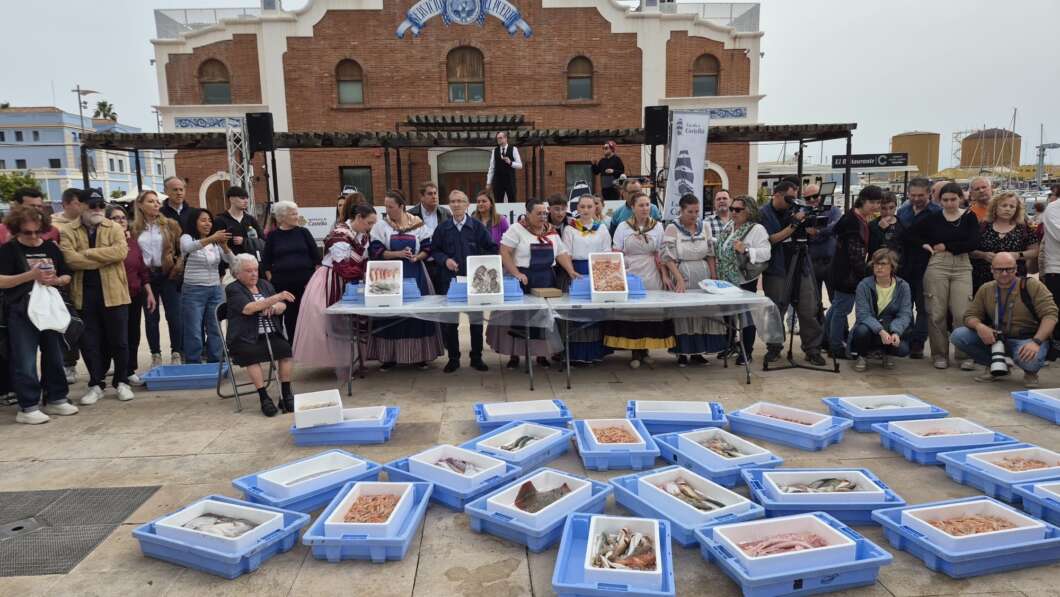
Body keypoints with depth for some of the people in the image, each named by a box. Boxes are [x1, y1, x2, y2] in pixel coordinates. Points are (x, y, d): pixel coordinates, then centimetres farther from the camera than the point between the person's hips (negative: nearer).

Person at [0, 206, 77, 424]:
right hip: (21, 312, -4)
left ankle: (56, 400, 23)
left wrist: (56, 280, -10)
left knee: (54, 357, 11)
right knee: (25, 361, -3)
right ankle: (28, 408, 4)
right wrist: (30, 275, -22)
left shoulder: (51, 248, 9)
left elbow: (67, 277, 12)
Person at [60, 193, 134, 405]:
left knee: (119, 340, 5)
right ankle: (96, 384, 19)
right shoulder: (69, 231, 4)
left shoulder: (115, 228, 4)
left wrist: (87, 253, -12)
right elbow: (70, 258, -12)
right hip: (84, 294, 1)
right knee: (89, 342, 7)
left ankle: (122, 382, 20)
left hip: (113, 292, -1)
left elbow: (120, 251, -15)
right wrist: (106, 257, -12)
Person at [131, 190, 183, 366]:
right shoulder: (135, 229, 6)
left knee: (174, 316, -1)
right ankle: (156, 355, 15)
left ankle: (176, 354, 11)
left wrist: (177, 268, -10)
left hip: (168, 275, -1)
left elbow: (182, 249, 1)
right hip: (146, 276, 1)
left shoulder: (170, 225, 3)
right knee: (151, 317, 7)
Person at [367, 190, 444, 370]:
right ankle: (389, 356, 11)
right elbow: (375, 251, -6)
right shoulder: (381, 225, 1)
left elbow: (427, 248, 5)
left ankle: (419, 355, 14)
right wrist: (398, 254, -18)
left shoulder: (418, 224, 3)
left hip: (415, 275, 1)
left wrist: (417, 257, -15)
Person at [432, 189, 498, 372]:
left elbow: (492, 248, 2)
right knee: (448, 320, 3)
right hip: (449, 280, 1)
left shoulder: (477, 226, 1)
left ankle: (477, 358, 20)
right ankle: (453, 358, 17)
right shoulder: (442, 228, 3)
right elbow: (434, 250, 7)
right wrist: (445, 260, -10)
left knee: (476, 319, 7)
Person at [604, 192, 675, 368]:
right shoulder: (623, 227, 3)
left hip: (651, 276, 1)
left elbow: (661, 255, 6)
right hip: (629, 276, -1)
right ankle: (635, 353, 9)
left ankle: (645, 350, 17)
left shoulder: (657, 226, 7)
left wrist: (664, 275, -2)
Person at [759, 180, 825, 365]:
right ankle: (773, 348, 18)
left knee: (809, 311, 2)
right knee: (775, 311, 5)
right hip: (777, 270, -3)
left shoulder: (794, 208, 7)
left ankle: (812, 349, 10)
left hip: (801, 266, 3)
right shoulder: (764, 213, -4)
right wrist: (794, 224, -21)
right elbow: (771, 239, -15)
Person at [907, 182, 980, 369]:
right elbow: (911, 234, 10)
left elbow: (974, 243, -7)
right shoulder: (933, 218, 6)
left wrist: (946, 247, -6)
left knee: (963, 312, -7)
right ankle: (940, 354, 13)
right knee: (936, 313, 2)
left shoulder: (969, 217, 4)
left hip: (962, 267, -1)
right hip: (936, 266, 1)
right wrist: (925, 246, -3)